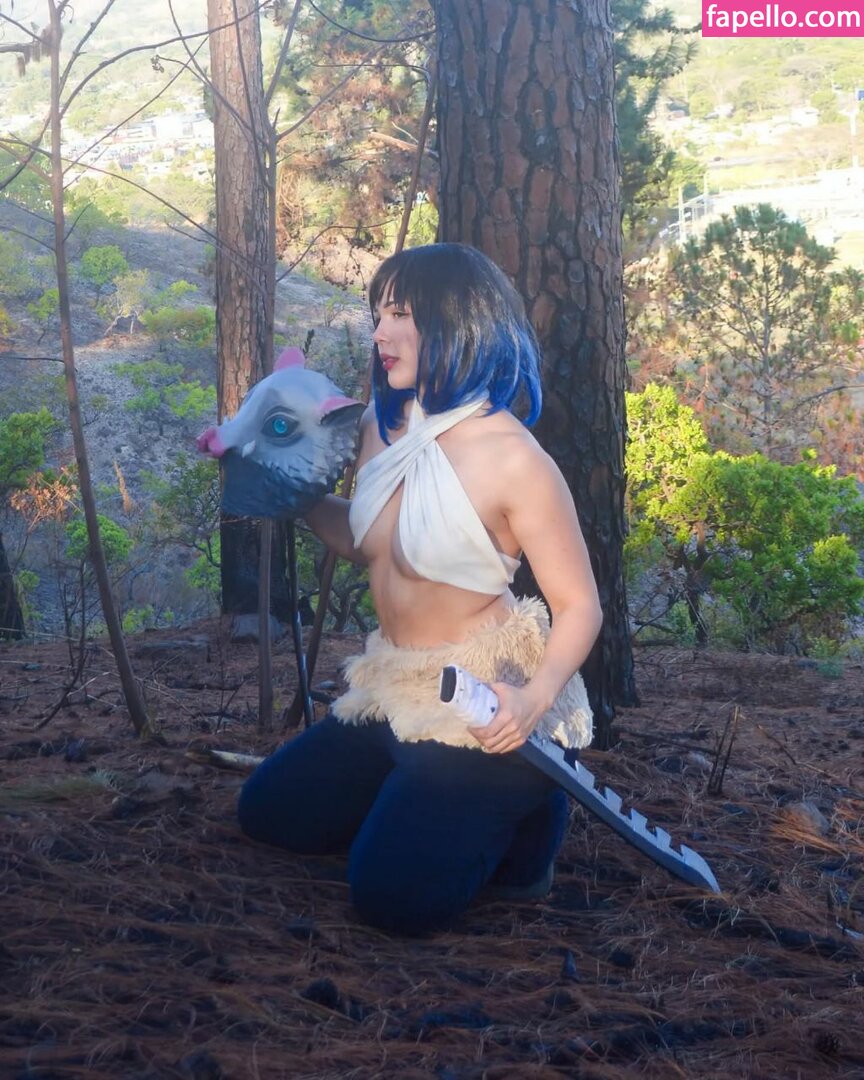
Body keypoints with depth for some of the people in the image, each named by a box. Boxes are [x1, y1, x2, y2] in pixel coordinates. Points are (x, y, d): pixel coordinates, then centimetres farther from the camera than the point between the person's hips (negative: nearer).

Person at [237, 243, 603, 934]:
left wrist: (537, 699, -34)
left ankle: (522, 809, 10)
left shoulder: (512, 458, -22)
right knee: (269, 811, 17)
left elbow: (580, 607, -18)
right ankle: (425, 797, 26)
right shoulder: (384, 425, -1)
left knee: (393, 896, -14)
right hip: (395, 689, 8)